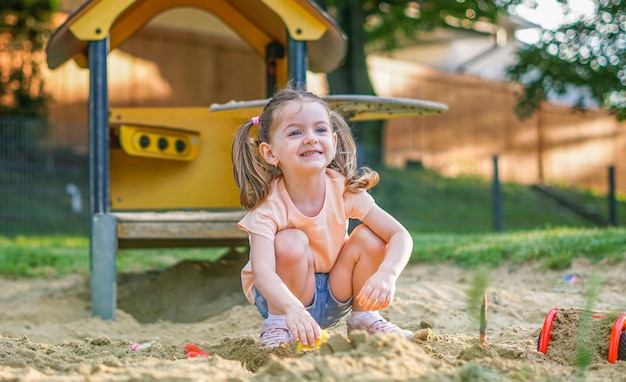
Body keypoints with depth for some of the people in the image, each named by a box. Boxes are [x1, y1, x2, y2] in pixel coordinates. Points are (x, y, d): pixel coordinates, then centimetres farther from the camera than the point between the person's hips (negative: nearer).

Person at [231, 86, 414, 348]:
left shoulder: (344, 190, -17)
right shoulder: (268, 205, -26)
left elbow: (400, 235, -18)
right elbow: (262, 272, -39)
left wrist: (386, 275, -39)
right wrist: (292, 308, -60)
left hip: (335, 298, 4)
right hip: (281, 295, -3)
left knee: (369, 238, -18)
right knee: (291, 242, -31)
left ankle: (363, 319, 2)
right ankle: (277, 325, -11)